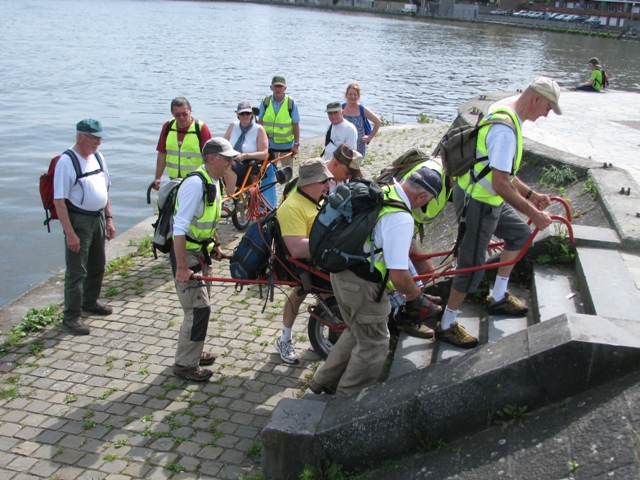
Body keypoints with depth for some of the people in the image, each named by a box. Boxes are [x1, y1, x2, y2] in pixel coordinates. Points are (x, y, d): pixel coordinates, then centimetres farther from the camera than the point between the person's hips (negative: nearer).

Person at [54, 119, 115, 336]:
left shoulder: (98, 157, 7)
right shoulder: (66, 162, -17)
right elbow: (59, 201, -20)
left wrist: (108, 218, 12)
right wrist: (70, 233, -22)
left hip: (98, 218, 8)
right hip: (78, 220, -8)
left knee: (97, 265, 19)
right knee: (76, 271, -2)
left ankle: (90, 301, 39)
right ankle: (71, 316, 9)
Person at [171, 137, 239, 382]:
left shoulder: (214, 182, 6)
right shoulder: (195, 184, -24)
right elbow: (179, 227, -27)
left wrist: (215, 245, 22)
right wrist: (181, 267, -28)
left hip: (201, 252, 10)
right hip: (186, 254, -10)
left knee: (201, 305, 17)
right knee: (198, 308, -8)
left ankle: (193, 353, 32)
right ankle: (185, 364, 5)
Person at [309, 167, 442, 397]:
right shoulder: (402, 219, -26)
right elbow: (398, 277, -28)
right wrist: (415, 294, -6)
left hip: (340, 272, 9)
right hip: (362, 286, -9)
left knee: (356, 331, 30)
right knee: (373, 347, 13)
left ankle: (323, 381, 41)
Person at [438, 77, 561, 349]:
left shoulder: (507, 118, 9)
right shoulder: (506, 129, -25)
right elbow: (500, 184, -30)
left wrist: (530, 194, 15)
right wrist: (533, 213, -23)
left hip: (488, 198, 10)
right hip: (477, 203, -10)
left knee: (519, 233, 23)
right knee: (472, 265, -2)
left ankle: (498, 298, 33)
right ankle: (446, 326, 12)